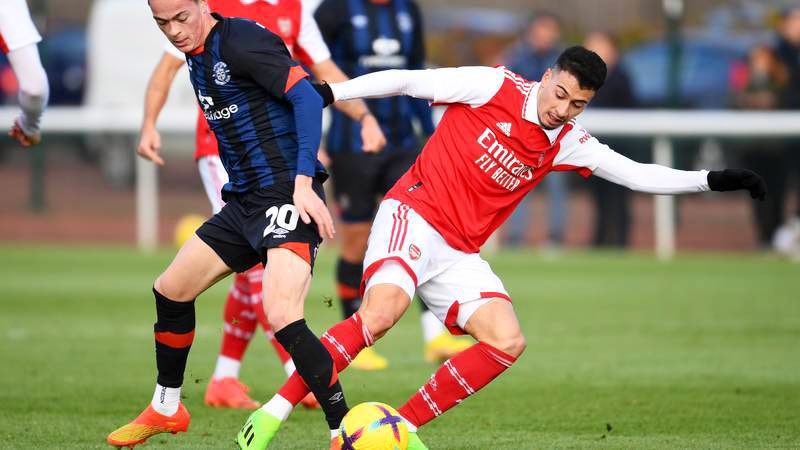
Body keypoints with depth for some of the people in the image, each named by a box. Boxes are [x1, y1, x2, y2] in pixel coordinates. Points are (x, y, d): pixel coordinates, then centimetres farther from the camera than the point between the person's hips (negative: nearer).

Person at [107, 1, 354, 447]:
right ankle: (166, 409, 36)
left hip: (287, 197, -10)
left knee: (282, 317, -25)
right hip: (244, 201, 10)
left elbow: (307, 97, -22)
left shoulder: (241, 40, -15)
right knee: (171, 290, 16)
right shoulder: (196, 57, 12)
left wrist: (303, 182, -28)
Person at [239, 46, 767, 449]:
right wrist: (330, 92, -11)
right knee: (383, 309, -31)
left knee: (507, 342, -11)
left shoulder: (567, 143, 8)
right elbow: (408, 82, -5)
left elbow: (636, 174, 10)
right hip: (414, 215, -6)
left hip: (458, 254, 6)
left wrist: (713, 180, 2)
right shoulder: (495, 87, -6)